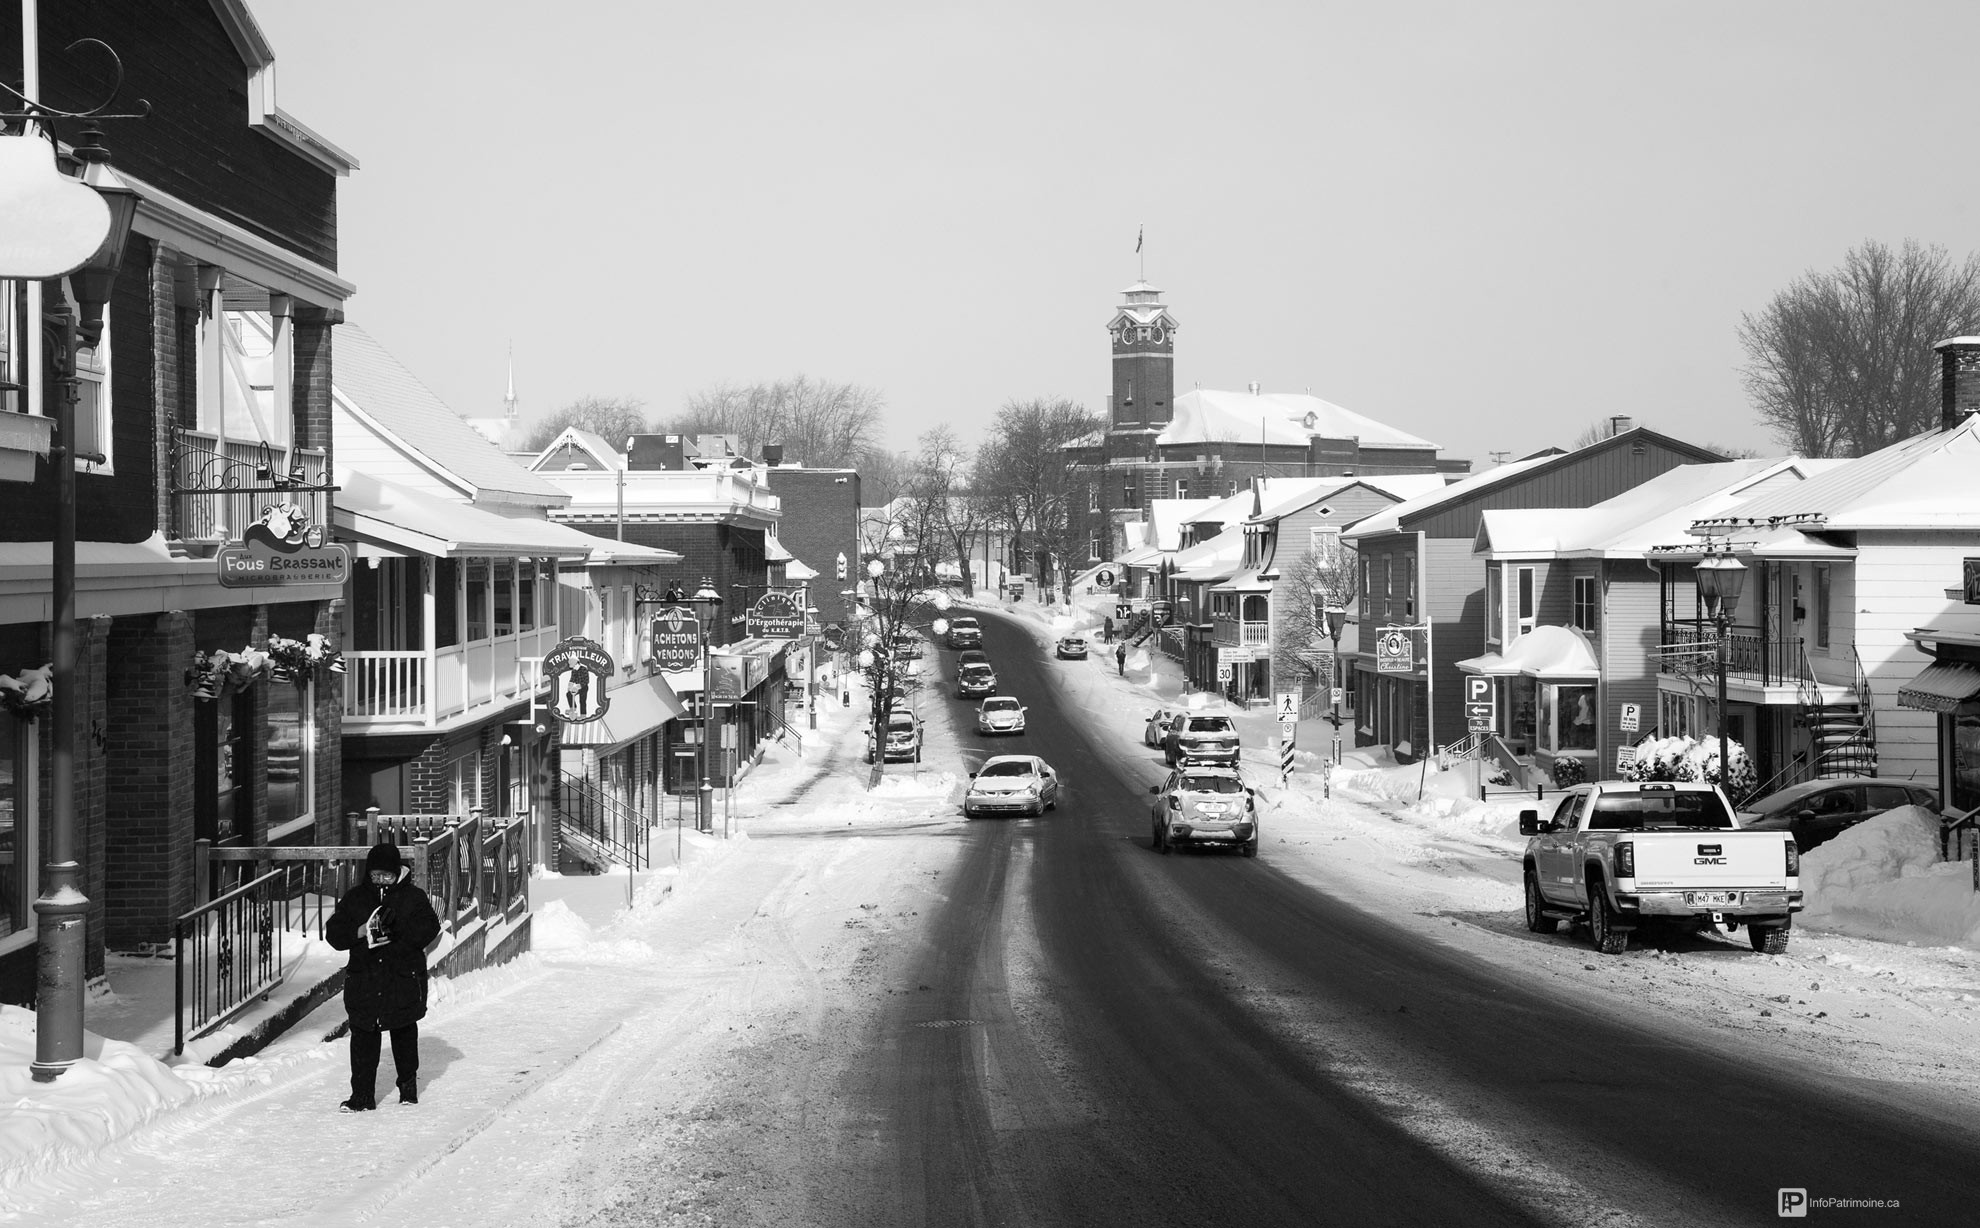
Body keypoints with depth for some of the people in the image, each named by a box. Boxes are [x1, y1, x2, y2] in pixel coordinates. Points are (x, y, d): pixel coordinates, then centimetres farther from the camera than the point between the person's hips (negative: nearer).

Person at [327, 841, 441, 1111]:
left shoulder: (413, 897, -1)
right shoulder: (354, 898, 5)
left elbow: (429, 929, -10)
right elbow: (333, 932, 1)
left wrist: (398, 929, -23)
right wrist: (360, 933, -17)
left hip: (404, 979, -1)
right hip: (364, 980, 1)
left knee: (405, 1034, 13)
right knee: (363, 1038, -3)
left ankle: (408, 1086, 31)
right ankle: (362, 1094, 0)